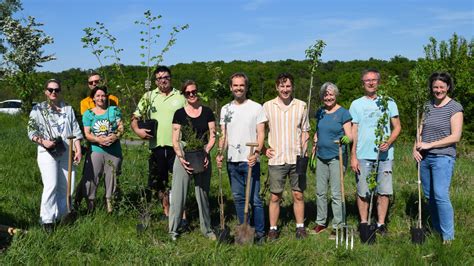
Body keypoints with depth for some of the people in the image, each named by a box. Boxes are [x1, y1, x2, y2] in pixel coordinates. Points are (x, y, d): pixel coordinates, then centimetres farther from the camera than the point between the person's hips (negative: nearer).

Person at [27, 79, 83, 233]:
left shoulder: (68, 109, 13)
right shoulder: (38, 109, 5)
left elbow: (75, 131, 10)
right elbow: (31, 131, 2)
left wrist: (78, 150, 1)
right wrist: (43, 141, -16)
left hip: (66, 153, 4)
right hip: (47, 152, -3)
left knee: (66, 187, 4)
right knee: (51, 186, -14)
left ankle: (61, 216, 17)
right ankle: (47, 220, -6)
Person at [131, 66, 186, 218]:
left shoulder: (181, 96, 4)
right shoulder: (149, 96, 8)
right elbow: (135, 117, 8)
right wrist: (137, 130, -11)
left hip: (177, 145, -2)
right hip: (156, 145, 3)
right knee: (159, 181, 13)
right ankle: (166, 213, 28)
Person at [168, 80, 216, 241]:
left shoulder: (207, 112, 5)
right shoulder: (179, 113, 2)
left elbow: (212, 136, 4)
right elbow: (175, 140, -1)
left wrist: (206, 152, -12)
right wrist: (181, 158, -14)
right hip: (183, 156, -1)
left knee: (203, 193, 11)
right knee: (178, 193, -1)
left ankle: (206, 229, 24)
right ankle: (173, 230, 11)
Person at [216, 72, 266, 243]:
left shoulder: (256, 108, -1)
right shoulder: (225, 109, 12)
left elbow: (261, 133, -5)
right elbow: (223, 135, 13)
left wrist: (256, 153, -21)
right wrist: (220, 153, -3)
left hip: (250, 160, -5)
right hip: (232, 161, 5)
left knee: (254, 199, -3)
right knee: (238, 198, 12)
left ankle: (260, 233, 8)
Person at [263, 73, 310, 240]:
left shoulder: (301, 106, 5)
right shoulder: (267, 106, 2)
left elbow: (305, 131, 9)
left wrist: (304, 152, -3)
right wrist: (264, 148, -4)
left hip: (296, 158, 1)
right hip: (276, 159, -1)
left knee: (298, 195, 7)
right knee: (275, 196, 5)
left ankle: (300, 227, 21)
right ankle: (273, 229, 16)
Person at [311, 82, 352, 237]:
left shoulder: (343, 113, -7)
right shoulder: (320, 112, 10)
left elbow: (349, 135, -10)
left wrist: (346, 139, -33)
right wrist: (313, 154, 16)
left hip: (336, 157, -6)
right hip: (321, 157, 6)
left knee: (336, 193, -3)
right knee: (320, 191, 12)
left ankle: (337, 226, 7)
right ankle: (320, 223, 24)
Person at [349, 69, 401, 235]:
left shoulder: (388, 102, 9)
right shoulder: (356, 104, 7)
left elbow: (397, 126, 9)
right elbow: (353, 132, 4)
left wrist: (389, 142, -11)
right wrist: (353, 156, -3)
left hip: (384, 154, 1)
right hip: (363, 155, 0)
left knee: (384, 191, 1)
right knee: (363, 192, 4)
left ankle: (381, 223, 13)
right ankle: (363, 223, 16)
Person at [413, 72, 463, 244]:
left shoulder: (455, 108, -4)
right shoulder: (428, 106, 13)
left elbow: (455, 137, -11)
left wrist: (429, 145, -14)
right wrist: (416, 147, -1)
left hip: (443, 157, -6)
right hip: (424, 158, 6)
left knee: (440, 195, -15)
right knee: (429, 195, 9)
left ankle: (448, 236, -5)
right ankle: (437, 230, 21)